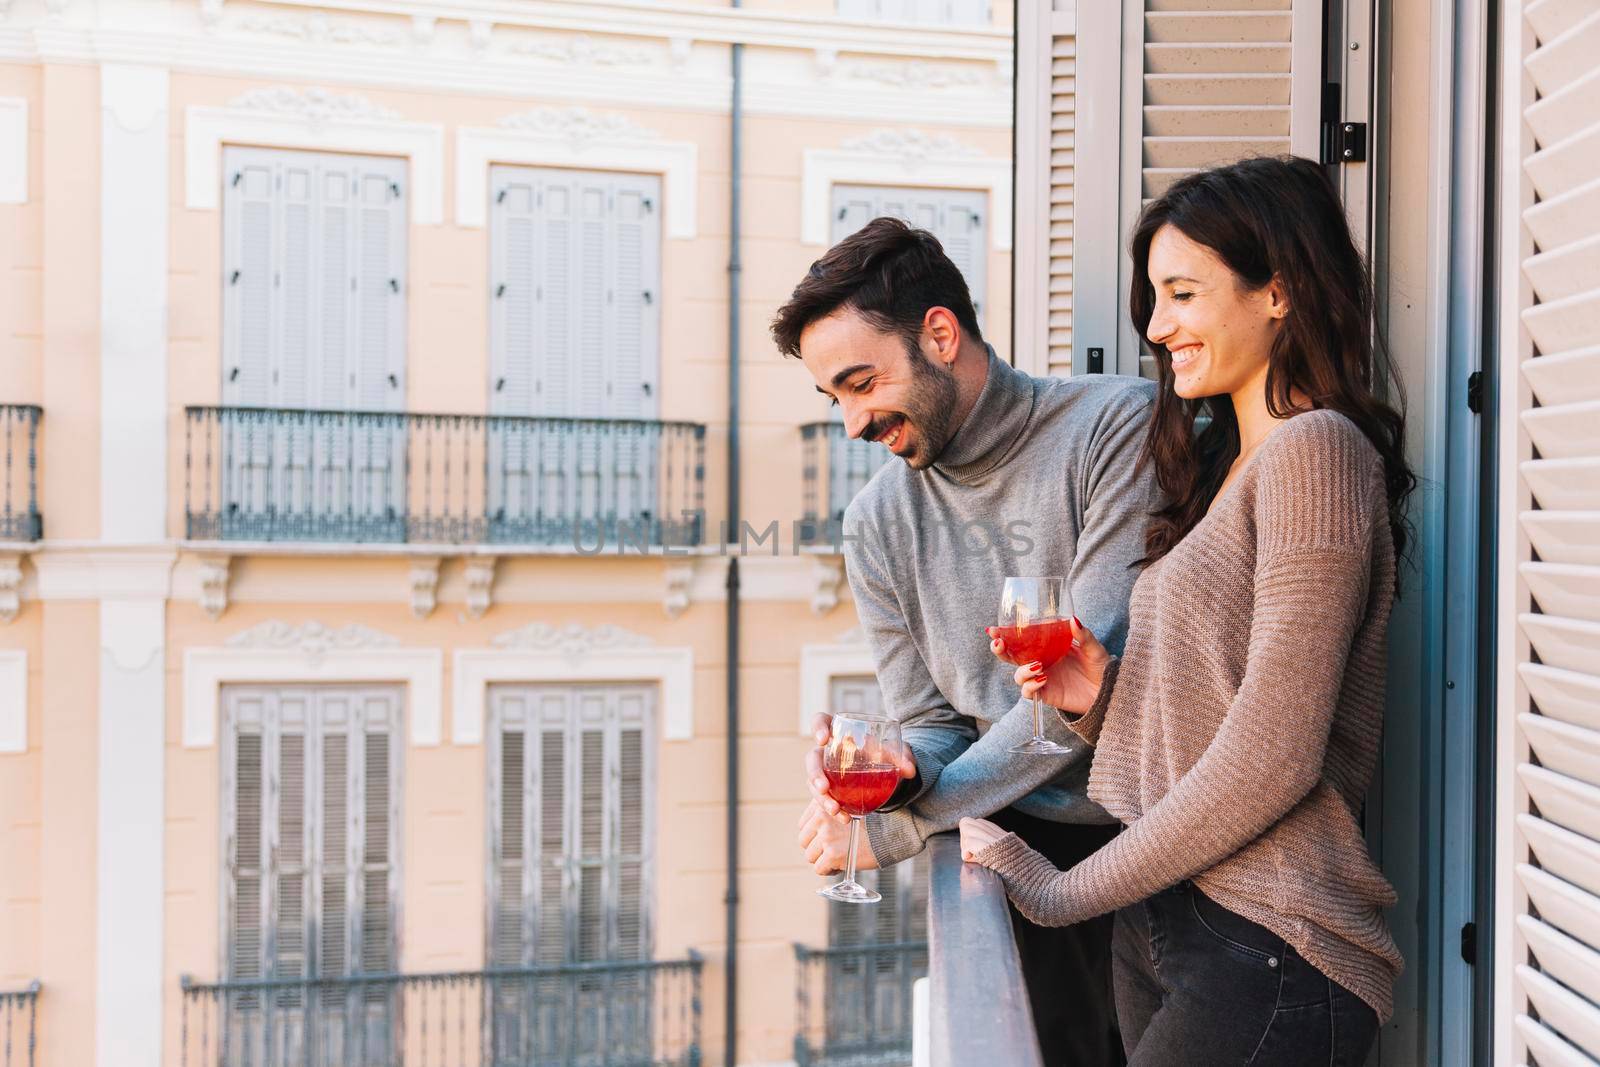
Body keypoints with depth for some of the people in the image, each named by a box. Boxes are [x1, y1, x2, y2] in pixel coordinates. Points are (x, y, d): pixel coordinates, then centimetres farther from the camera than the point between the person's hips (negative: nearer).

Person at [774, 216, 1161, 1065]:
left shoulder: (1123, 425, -9)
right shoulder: (878, 523, 7)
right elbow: (934, 729, 10)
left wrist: (905, 824, -14)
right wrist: (896, 772, -16)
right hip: (1026, 853, 3)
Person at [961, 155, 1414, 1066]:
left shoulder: (1314, 448, -13)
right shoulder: (1225, 464, 15)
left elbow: (1270, 757, -19)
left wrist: (1067, 889, -12)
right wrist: (1107, 696, -2)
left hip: (1264, 955, -8)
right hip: (1162, 928, 8)